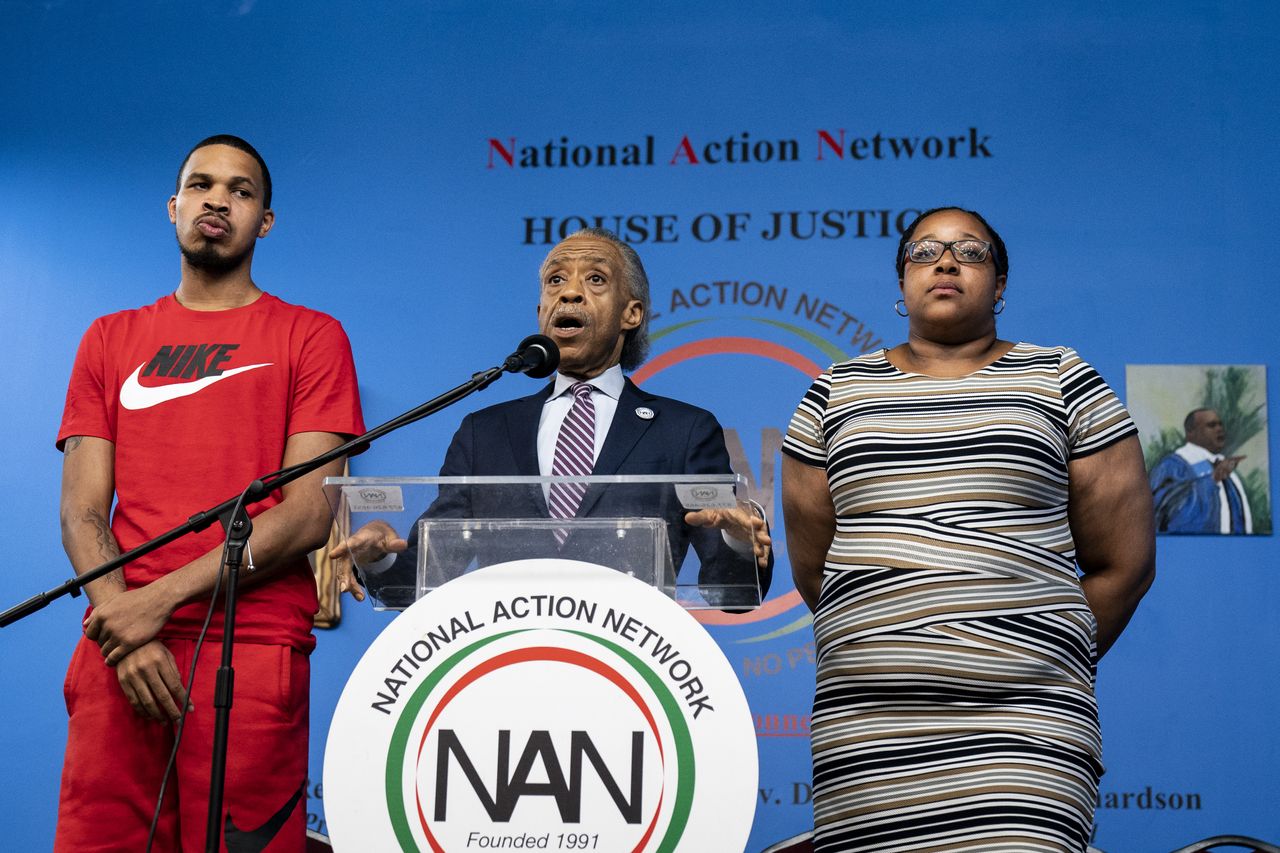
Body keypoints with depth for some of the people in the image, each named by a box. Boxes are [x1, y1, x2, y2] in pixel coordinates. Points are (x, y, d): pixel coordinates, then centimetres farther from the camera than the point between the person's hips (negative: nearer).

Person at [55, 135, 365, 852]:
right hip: (120, 650, 3)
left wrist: (163, 598, -9)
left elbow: (311, 513, -2)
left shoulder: (311, 337, 8)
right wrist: (124, 624, -8)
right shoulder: (111, 340, 19)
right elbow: (82, 512, 10)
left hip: (254, 649, -3)